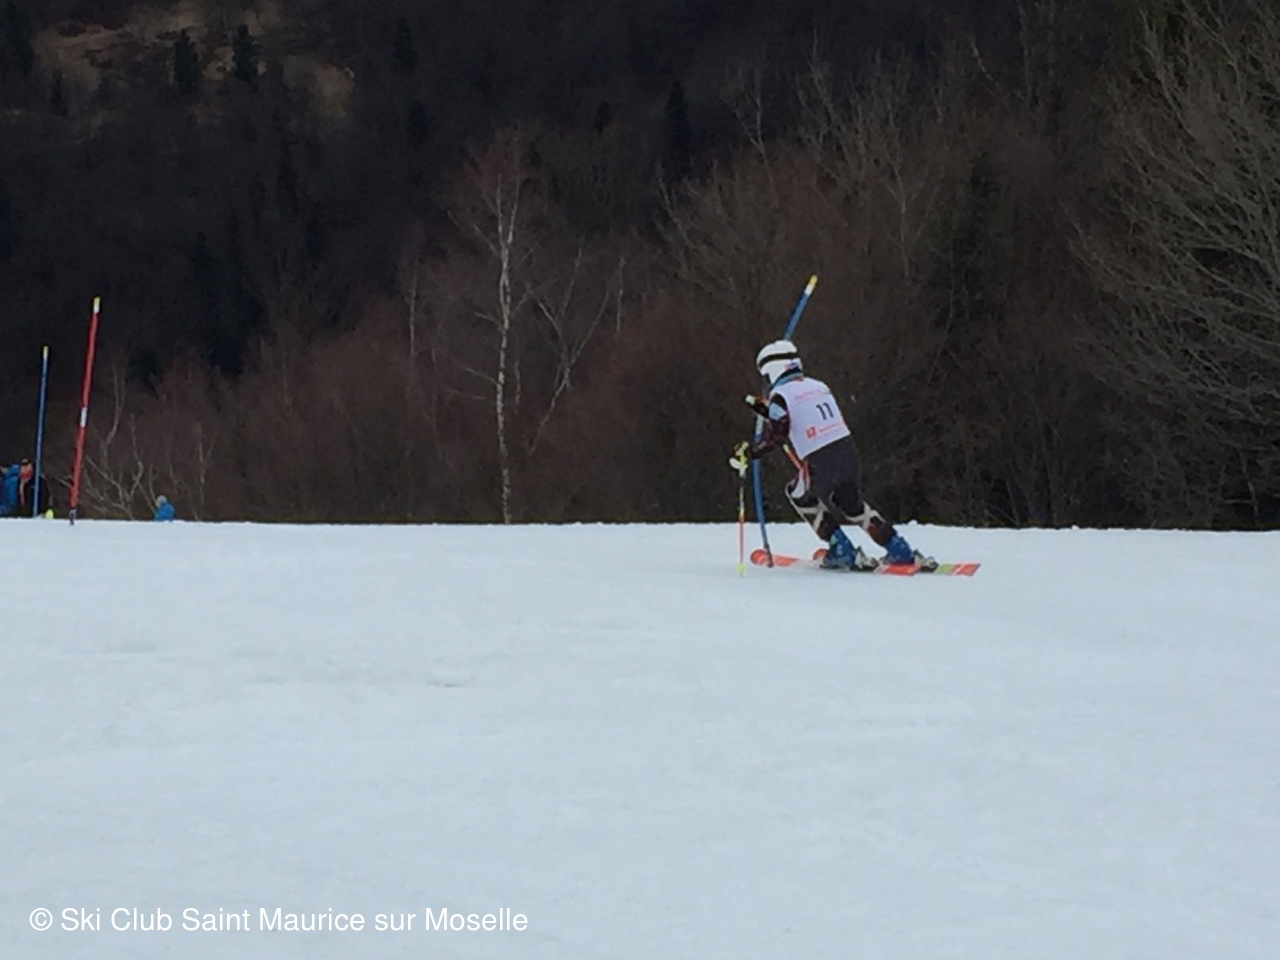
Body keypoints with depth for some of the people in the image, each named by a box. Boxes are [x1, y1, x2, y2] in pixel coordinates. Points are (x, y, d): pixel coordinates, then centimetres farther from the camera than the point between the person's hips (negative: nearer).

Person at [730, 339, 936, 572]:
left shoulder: (781, 395, -4)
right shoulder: (817, 386, 18)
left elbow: (775, 436, -12)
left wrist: (748, 452, 0)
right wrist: (767, 409, 36)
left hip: (819, 466, -6)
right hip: (848, 453, 6)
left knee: (799, 496, 23)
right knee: (851, 503, 29)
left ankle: (843, 552, 16)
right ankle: (900, 551, 23)